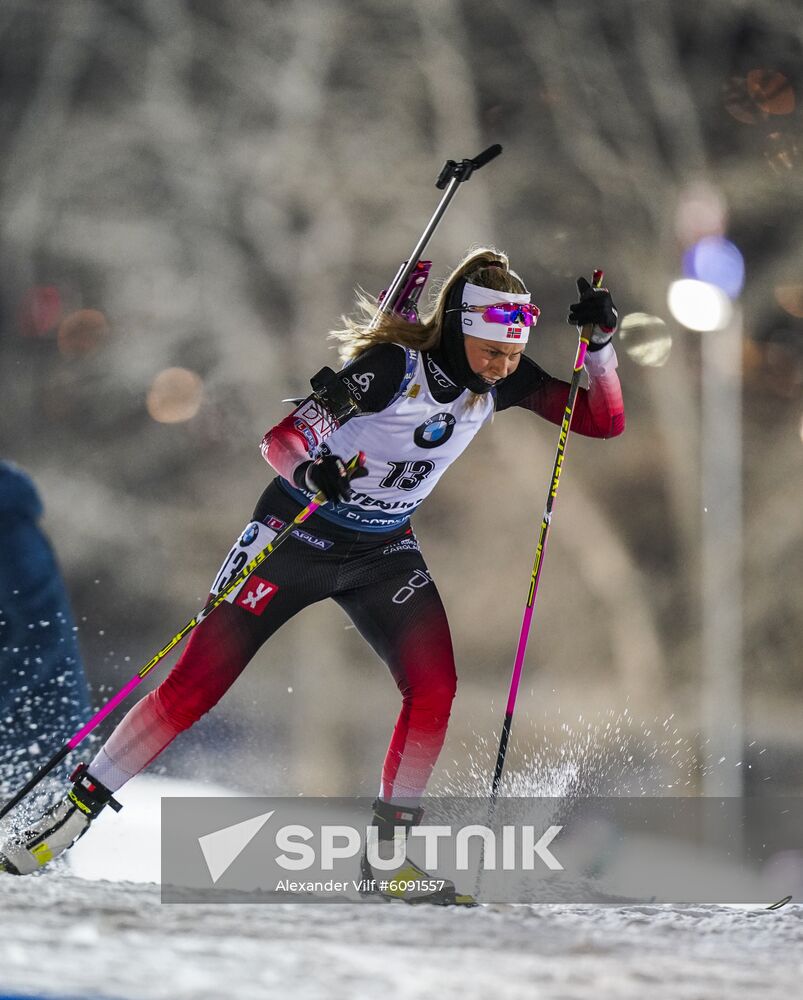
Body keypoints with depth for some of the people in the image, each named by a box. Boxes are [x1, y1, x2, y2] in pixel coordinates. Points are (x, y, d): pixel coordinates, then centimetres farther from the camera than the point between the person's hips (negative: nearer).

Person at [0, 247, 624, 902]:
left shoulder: (503, 380, -9)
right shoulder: (392, 366, -26)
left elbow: (604, 422, -6)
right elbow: (282, 435, -27)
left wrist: (600, 342, -22)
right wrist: (310, 467, -49)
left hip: (384, 552, 5)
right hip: (298, 534, -5)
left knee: (435, 685, -17)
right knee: (198, 682, -7)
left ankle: (389, 848, -3)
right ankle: (80, 807, 6)